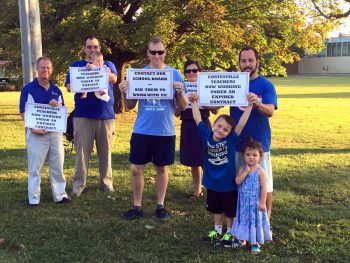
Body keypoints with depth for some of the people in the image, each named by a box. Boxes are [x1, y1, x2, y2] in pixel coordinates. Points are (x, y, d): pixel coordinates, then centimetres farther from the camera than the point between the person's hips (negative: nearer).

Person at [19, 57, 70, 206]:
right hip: (36, 133, -4)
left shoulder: (56, 90, 12)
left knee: (58, 166, 9)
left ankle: (60, 195, 18)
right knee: (35, 168, 2)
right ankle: (33, 199, 10)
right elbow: (24, 113, -7)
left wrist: (57, 107, -9)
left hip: (55, 132, 4)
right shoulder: (28, 89, -2)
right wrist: (33, 128, -21)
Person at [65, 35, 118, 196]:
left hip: (106, 114, 1)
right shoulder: (76, 65, 10)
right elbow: (69, 87, -2)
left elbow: (113, 79, -10)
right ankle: (79, 183, 6)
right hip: (83, 115, -1)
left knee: (105, 150, 6)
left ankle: (106, 181, 16)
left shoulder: (108, 64, 12)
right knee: (82, 150, -1)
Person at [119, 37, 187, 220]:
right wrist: (124, 92, -15)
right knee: (136, 169, 3)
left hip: (165, 131, -1)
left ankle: (160, 206, 25)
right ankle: (137, 207, 18)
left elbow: (183, 107, 0)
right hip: (142, 131, 1)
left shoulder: (175, 74, 1)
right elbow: (130, 106, 4)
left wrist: (180, 92, -19)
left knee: (161, 168, 10)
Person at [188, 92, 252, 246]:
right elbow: (198, 120, -4)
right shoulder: (206, 135, -9)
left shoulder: (231, 140, -16)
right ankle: (217, 230, 39)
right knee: (215, 209, 21)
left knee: (229, 210, 14)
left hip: (228, 184, -3)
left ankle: (229, 232, 33)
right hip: (212, 183, 3)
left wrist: (250, 106, -25)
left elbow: (241, 124, -21)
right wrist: (194, 102, -4)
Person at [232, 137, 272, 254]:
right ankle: (241, 239, 34)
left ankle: (255, 243, 23)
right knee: (244, 219, 16)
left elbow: (264, 188, -13)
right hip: (243, 201, 4)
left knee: (255, 220, 8)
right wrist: (246, 171, -22)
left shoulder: (260, 171, -14)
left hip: (255, 202, -3)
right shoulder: (242, 168, -3)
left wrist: (262, 202, -14)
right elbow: (237, 181, -15)